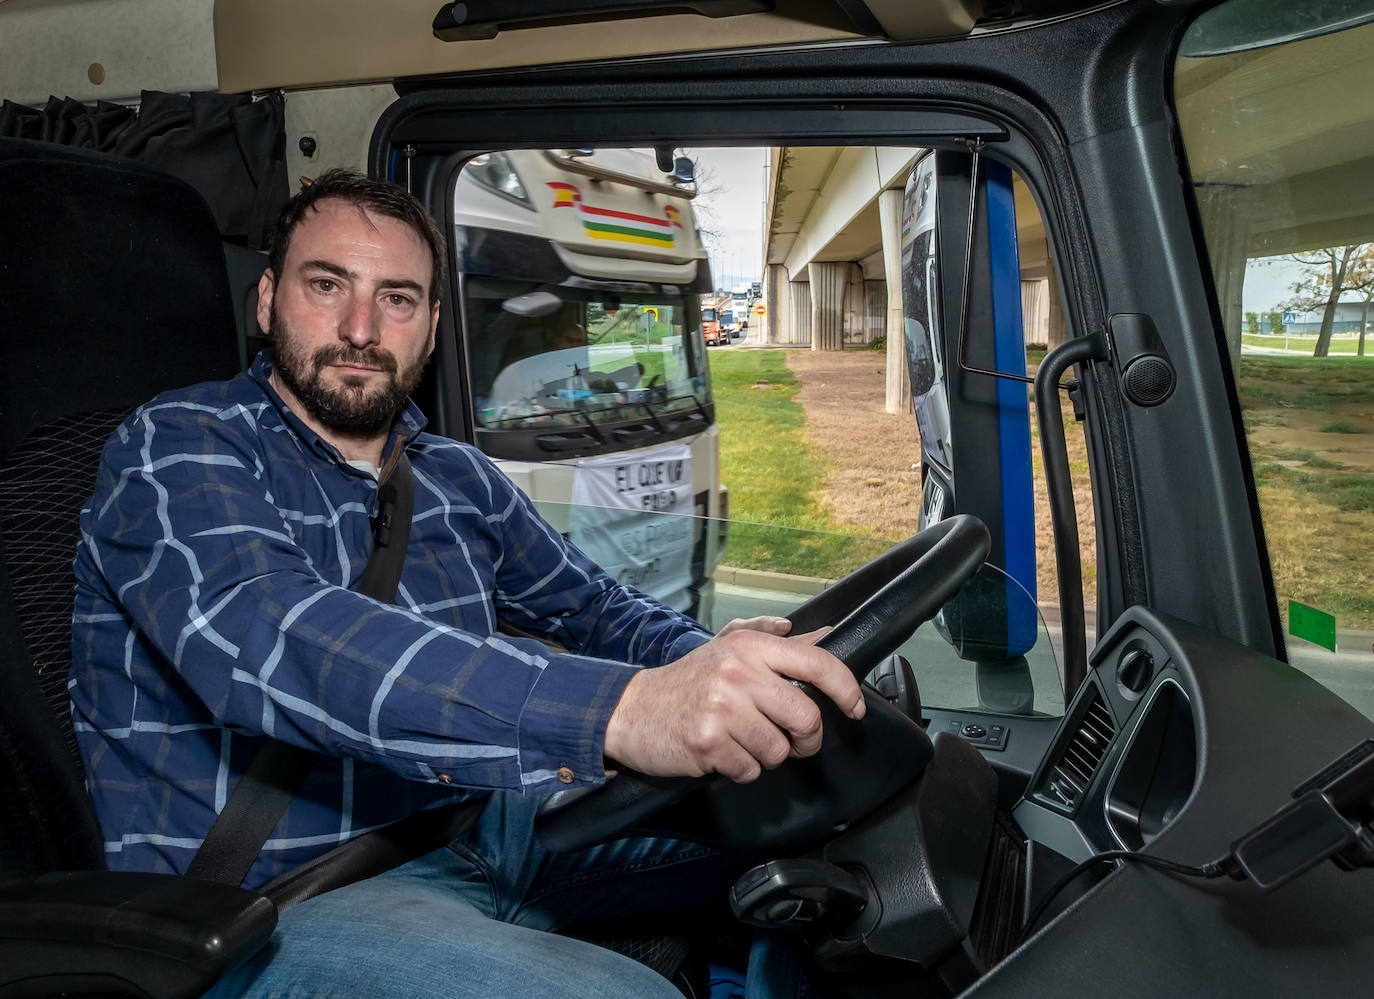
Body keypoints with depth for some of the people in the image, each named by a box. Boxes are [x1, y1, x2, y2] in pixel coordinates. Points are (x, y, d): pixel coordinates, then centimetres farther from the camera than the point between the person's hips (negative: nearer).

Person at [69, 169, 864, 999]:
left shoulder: (457, 479, 10)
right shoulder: (176, 449, -11)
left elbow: (594, 605, 18)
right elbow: (269, 641, -31)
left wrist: (706, 662, -8)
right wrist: (621, 710, -45)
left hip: (473, 833, 7)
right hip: (269, 913, -6)